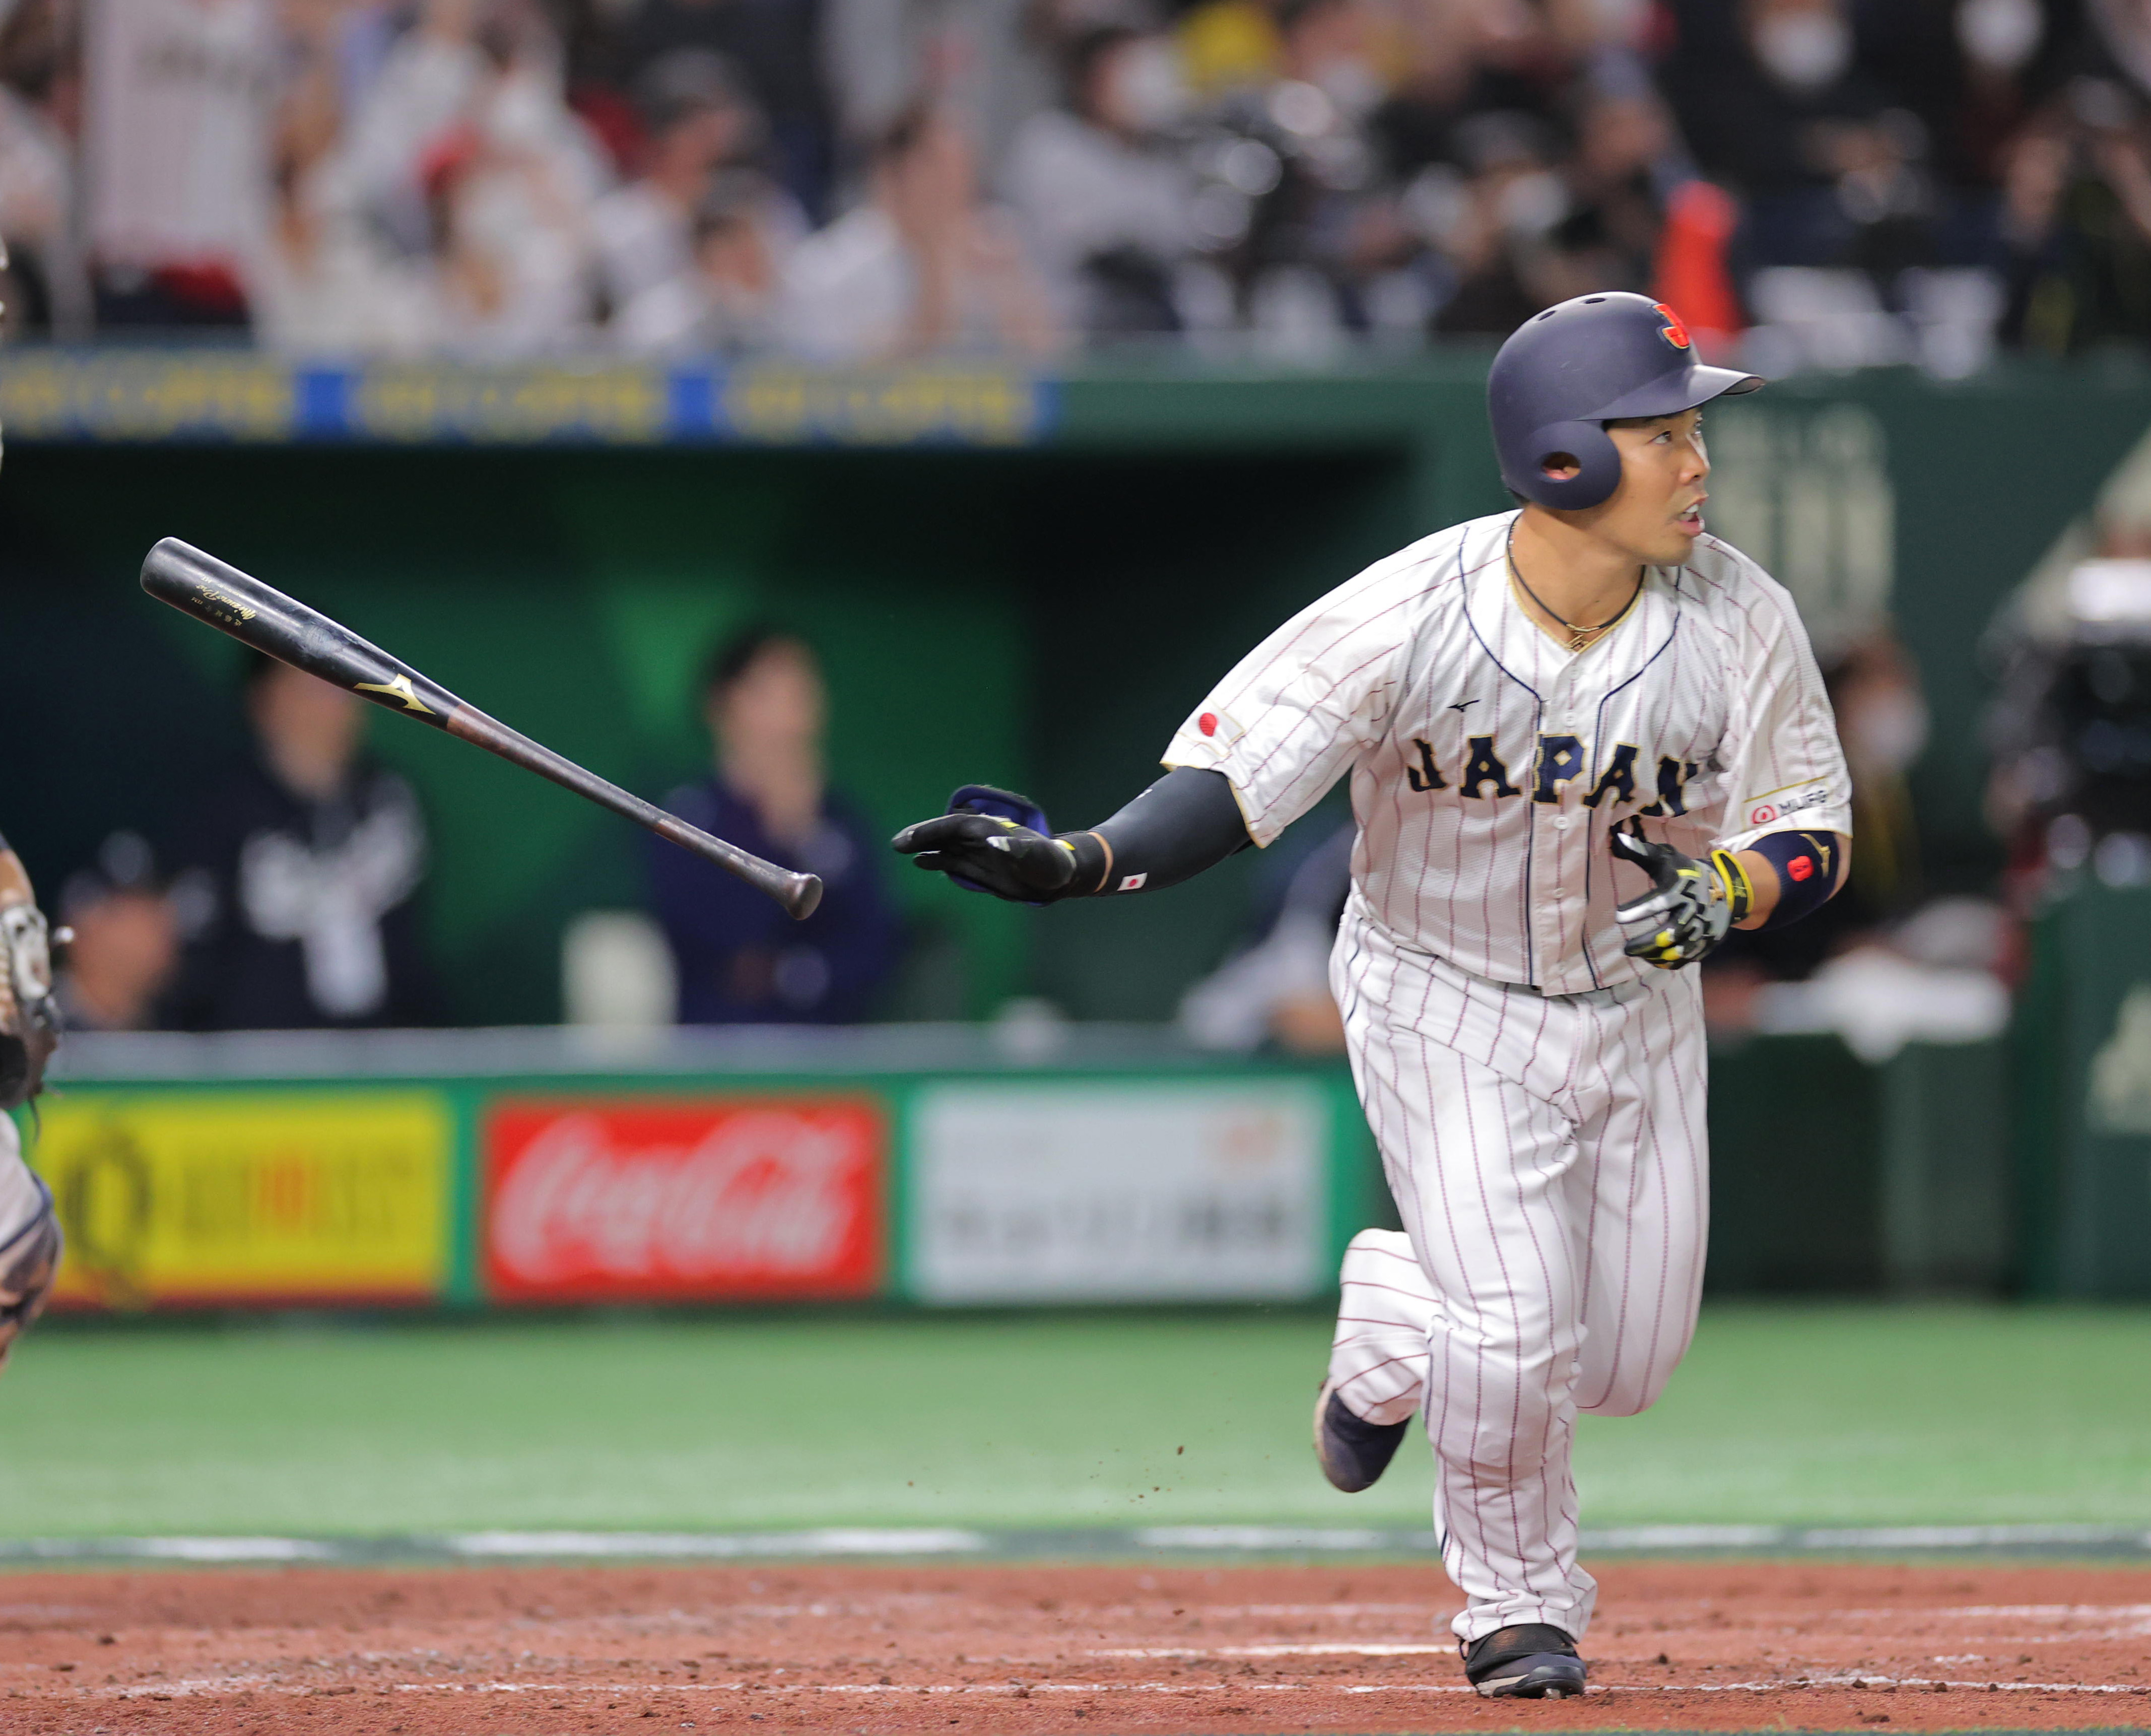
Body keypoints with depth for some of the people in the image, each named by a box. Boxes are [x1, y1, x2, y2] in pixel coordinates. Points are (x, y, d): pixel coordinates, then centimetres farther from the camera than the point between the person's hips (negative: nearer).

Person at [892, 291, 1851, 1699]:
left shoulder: (1740, 621, -17)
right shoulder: (1407, 619, -26)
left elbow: (1817, 837, -9)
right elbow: (1238, 772, -26)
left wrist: (1726, 893, -31)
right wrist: (1077, 862, -42)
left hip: (1637, 1005, 4)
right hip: (1443, 1003, -4)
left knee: (1625, 1360, 7)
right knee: (1514, 1340, -15)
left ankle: (1397, 1324, 39)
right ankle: (1520, 1607, 14)